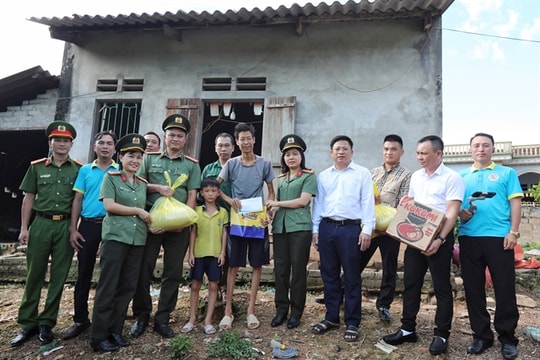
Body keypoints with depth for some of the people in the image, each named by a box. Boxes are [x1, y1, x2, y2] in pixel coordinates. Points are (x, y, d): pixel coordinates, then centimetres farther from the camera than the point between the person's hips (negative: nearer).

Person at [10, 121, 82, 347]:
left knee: (58, 277, 4)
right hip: (41, 224, 1)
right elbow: (28, 198, 8)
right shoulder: (37, 167, 7)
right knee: (34, 275, 5)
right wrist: (24, 228, 1)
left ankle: (46, 323, 17)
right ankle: (27, 324, 17)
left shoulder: (79, 169, 4)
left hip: (65, 226, 0)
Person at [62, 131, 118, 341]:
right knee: (84, 273, 7)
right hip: (88, 225, 2)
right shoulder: (85, 170, 8)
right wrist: (73, 229, -1)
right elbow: (77, 200, 6)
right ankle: (80, 319, 20)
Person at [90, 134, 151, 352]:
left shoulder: (143, 183, 15)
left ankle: (115, 331, 21)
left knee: (127, 287, 9)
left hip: (138, 240, 6)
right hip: (115, 237, -5)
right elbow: (109, 205, -11)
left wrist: (153, 222, 4)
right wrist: (138, 211, -9)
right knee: (108, 287, -2)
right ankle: (99, 336, 8)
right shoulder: (111, 177, 0)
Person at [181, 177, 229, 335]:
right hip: (199, 253, 0)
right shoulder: (197, 211, 1)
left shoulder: (223, 212, 2)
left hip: (215, 254, 0)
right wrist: (191, 253, -2)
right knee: (195, 286, 8)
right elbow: (193, 233, 2)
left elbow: (224, 233, 5)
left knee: (213, 286, 4)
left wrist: (222, 252, -2)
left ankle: (208, 321, 14)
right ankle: (192, 319, 20)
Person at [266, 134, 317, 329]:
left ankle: (296, 311, 13)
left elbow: (303, 201, -9)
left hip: (300, 227, -5)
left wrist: (276, 203, -5)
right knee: (280, 269, 6)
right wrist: (271, 211, 0)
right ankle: (281, 309, 17)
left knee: (298, 269, 1)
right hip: (280, 227, 5)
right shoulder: (281, 179, 18)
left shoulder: (309, 176, 1)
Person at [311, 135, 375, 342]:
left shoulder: (362, 174, 3)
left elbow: (367, 202, -1)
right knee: (329, 275, 10)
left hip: (350, 228, -4)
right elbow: (318, 203, 13)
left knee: (352, 277, 3)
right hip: (326, 228, 4)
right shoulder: (323, 176, 14)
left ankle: (352, 323, 14)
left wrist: (367, 230, -9)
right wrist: (315, 230, 9)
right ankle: (331, 318, 24)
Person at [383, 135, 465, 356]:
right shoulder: (416, 176, 12)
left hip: (440, 237, -6)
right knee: (410, 284, 10)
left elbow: (452, 212, -16)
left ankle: (441, 335, 17)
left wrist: (440, 239, -25)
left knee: (441, 287, 5)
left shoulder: (452, 178, -9)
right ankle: (408, 329, 22)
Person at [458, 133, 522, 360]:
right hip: (468, 238, 3)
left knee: (505, 289, 2)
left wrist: (513, 232, -8)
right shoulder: (462, 177, 15)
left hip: (499, 237, -3)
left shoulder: (506, 173, 8)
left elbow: (515, 203, 2)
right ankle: (481, 335, 20)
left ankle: (507, 337, 18)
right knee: (473, 289, 7)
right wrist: (460, 214, -6)